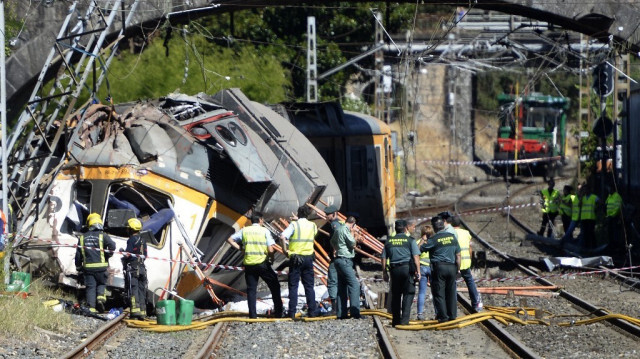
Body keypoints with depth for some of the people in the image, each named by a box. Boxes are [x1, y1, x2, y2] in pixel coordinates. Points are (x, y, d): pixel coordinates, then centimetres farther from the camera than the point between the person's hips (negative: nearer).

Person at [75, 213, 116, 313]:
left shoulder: (82, 237, 8)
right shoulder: (102, 236, -3)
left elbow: (78, 254, 11)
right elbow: (112, 246, -17)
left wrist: (78, 266, 21)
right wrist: (108, 255, 1)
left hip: (88, 266, 2)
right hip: (100, 266, -2)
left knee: (90, 287, 5)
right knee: (102, 283, 16)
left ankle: (91, 307, -3)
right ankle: (101, 296, -10)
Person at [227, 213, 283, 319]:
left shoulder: (244, 230, 7)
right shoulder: (264, 231, -1)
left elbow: (230, 240, 8)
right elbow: (271, 250, -7)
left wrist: (240, 248, 9)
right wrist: (271, 256, 13)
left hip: (249, 264, 2)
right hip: (262, 263, -2)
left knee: (251, 289, 7)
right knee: (274, 286, 10)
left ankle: (252, 315, 1)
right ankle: (278, 312, 8)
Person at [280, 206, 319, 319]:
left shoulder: (294, 224, -8)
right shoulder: (312, 225, 6)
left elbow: (283, 237, -22)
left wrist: (285, 250, -9)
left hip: (295, 258, -3)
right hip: (308, 257, 3)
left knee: (293, 286, 0)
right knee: (309, 286, 10)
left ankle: (292, 313, -5)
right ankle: (312, 311, 8)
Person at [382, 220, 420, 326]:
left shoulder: (389, 241, 11)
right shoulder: (410, 240, 0)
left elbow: (383, 258, 11)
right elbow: (416, 257, -7)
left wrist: (384, 272, 17)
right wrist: (418, 271, -5)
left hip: (394, 269, 3)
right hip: (407, 268, -3)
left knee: (395, 295, 11)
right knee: (408, 294, 0)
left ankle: (395, 321, 14)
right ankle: (404, 320, -9)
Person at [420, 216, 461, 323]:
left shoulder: (434, 239, -9)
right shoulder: (452, 237, 5)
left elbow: (420, 249, -3)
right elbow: (458, 255, 8)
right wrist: (458, 269, 15)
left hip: (439, 267, -4)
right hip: (451, 267, 4)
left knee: (439, 293, 2)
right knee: (451, 292, 12)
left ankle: (443, 316, -1)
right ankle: (452, 315, 13)